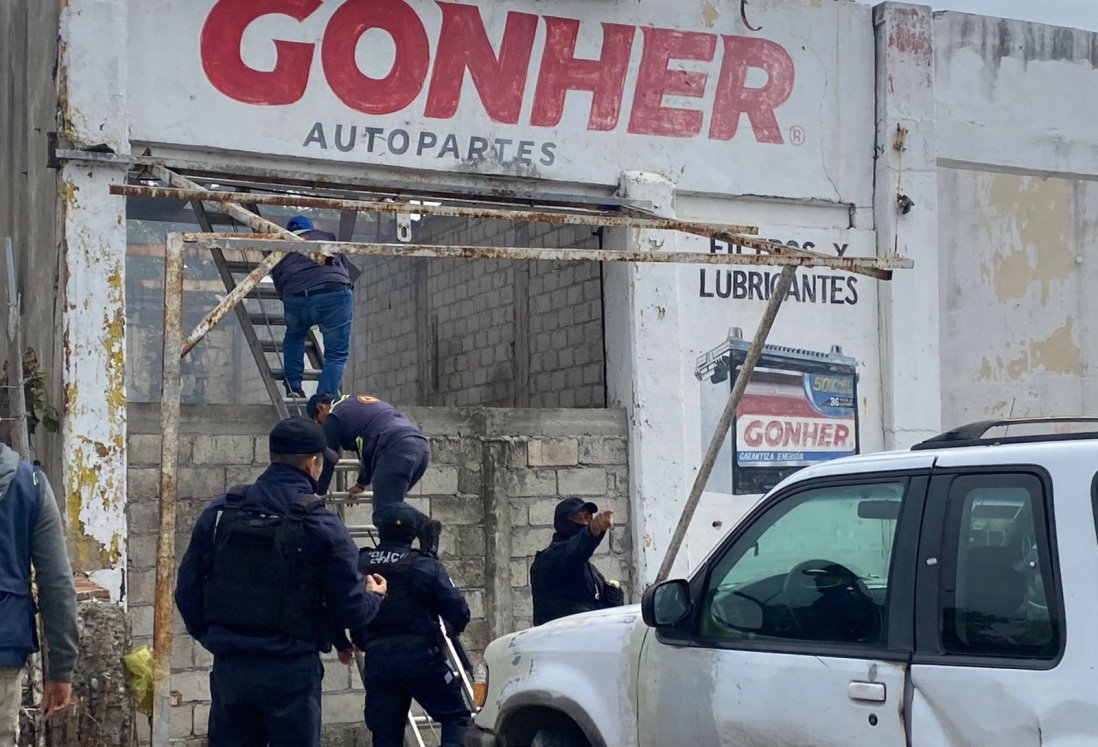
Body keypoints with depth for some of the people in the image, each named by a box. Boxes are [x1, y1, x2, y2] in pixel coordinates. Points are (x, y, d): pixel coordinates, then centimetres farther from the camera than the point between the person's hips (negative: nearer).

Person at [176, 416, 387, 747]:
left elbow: (188, 589, 4)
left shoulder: (219, 513, 1)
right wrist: (374, 596, 15)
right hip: (291, 670, -3)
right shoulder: (323, 526, -9)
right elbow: (352, 610, -7)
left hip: (229, 666, 4)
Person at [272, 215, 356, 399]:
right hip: (334, 294, -2)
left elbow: (279, 286, 26)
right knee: (337, 354, 6)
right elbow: (347, 269, 28)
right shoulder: (327, 237, 27)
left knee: (293, 338, 33)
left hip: (295, 299, 2)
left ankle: (293, 387, 23)